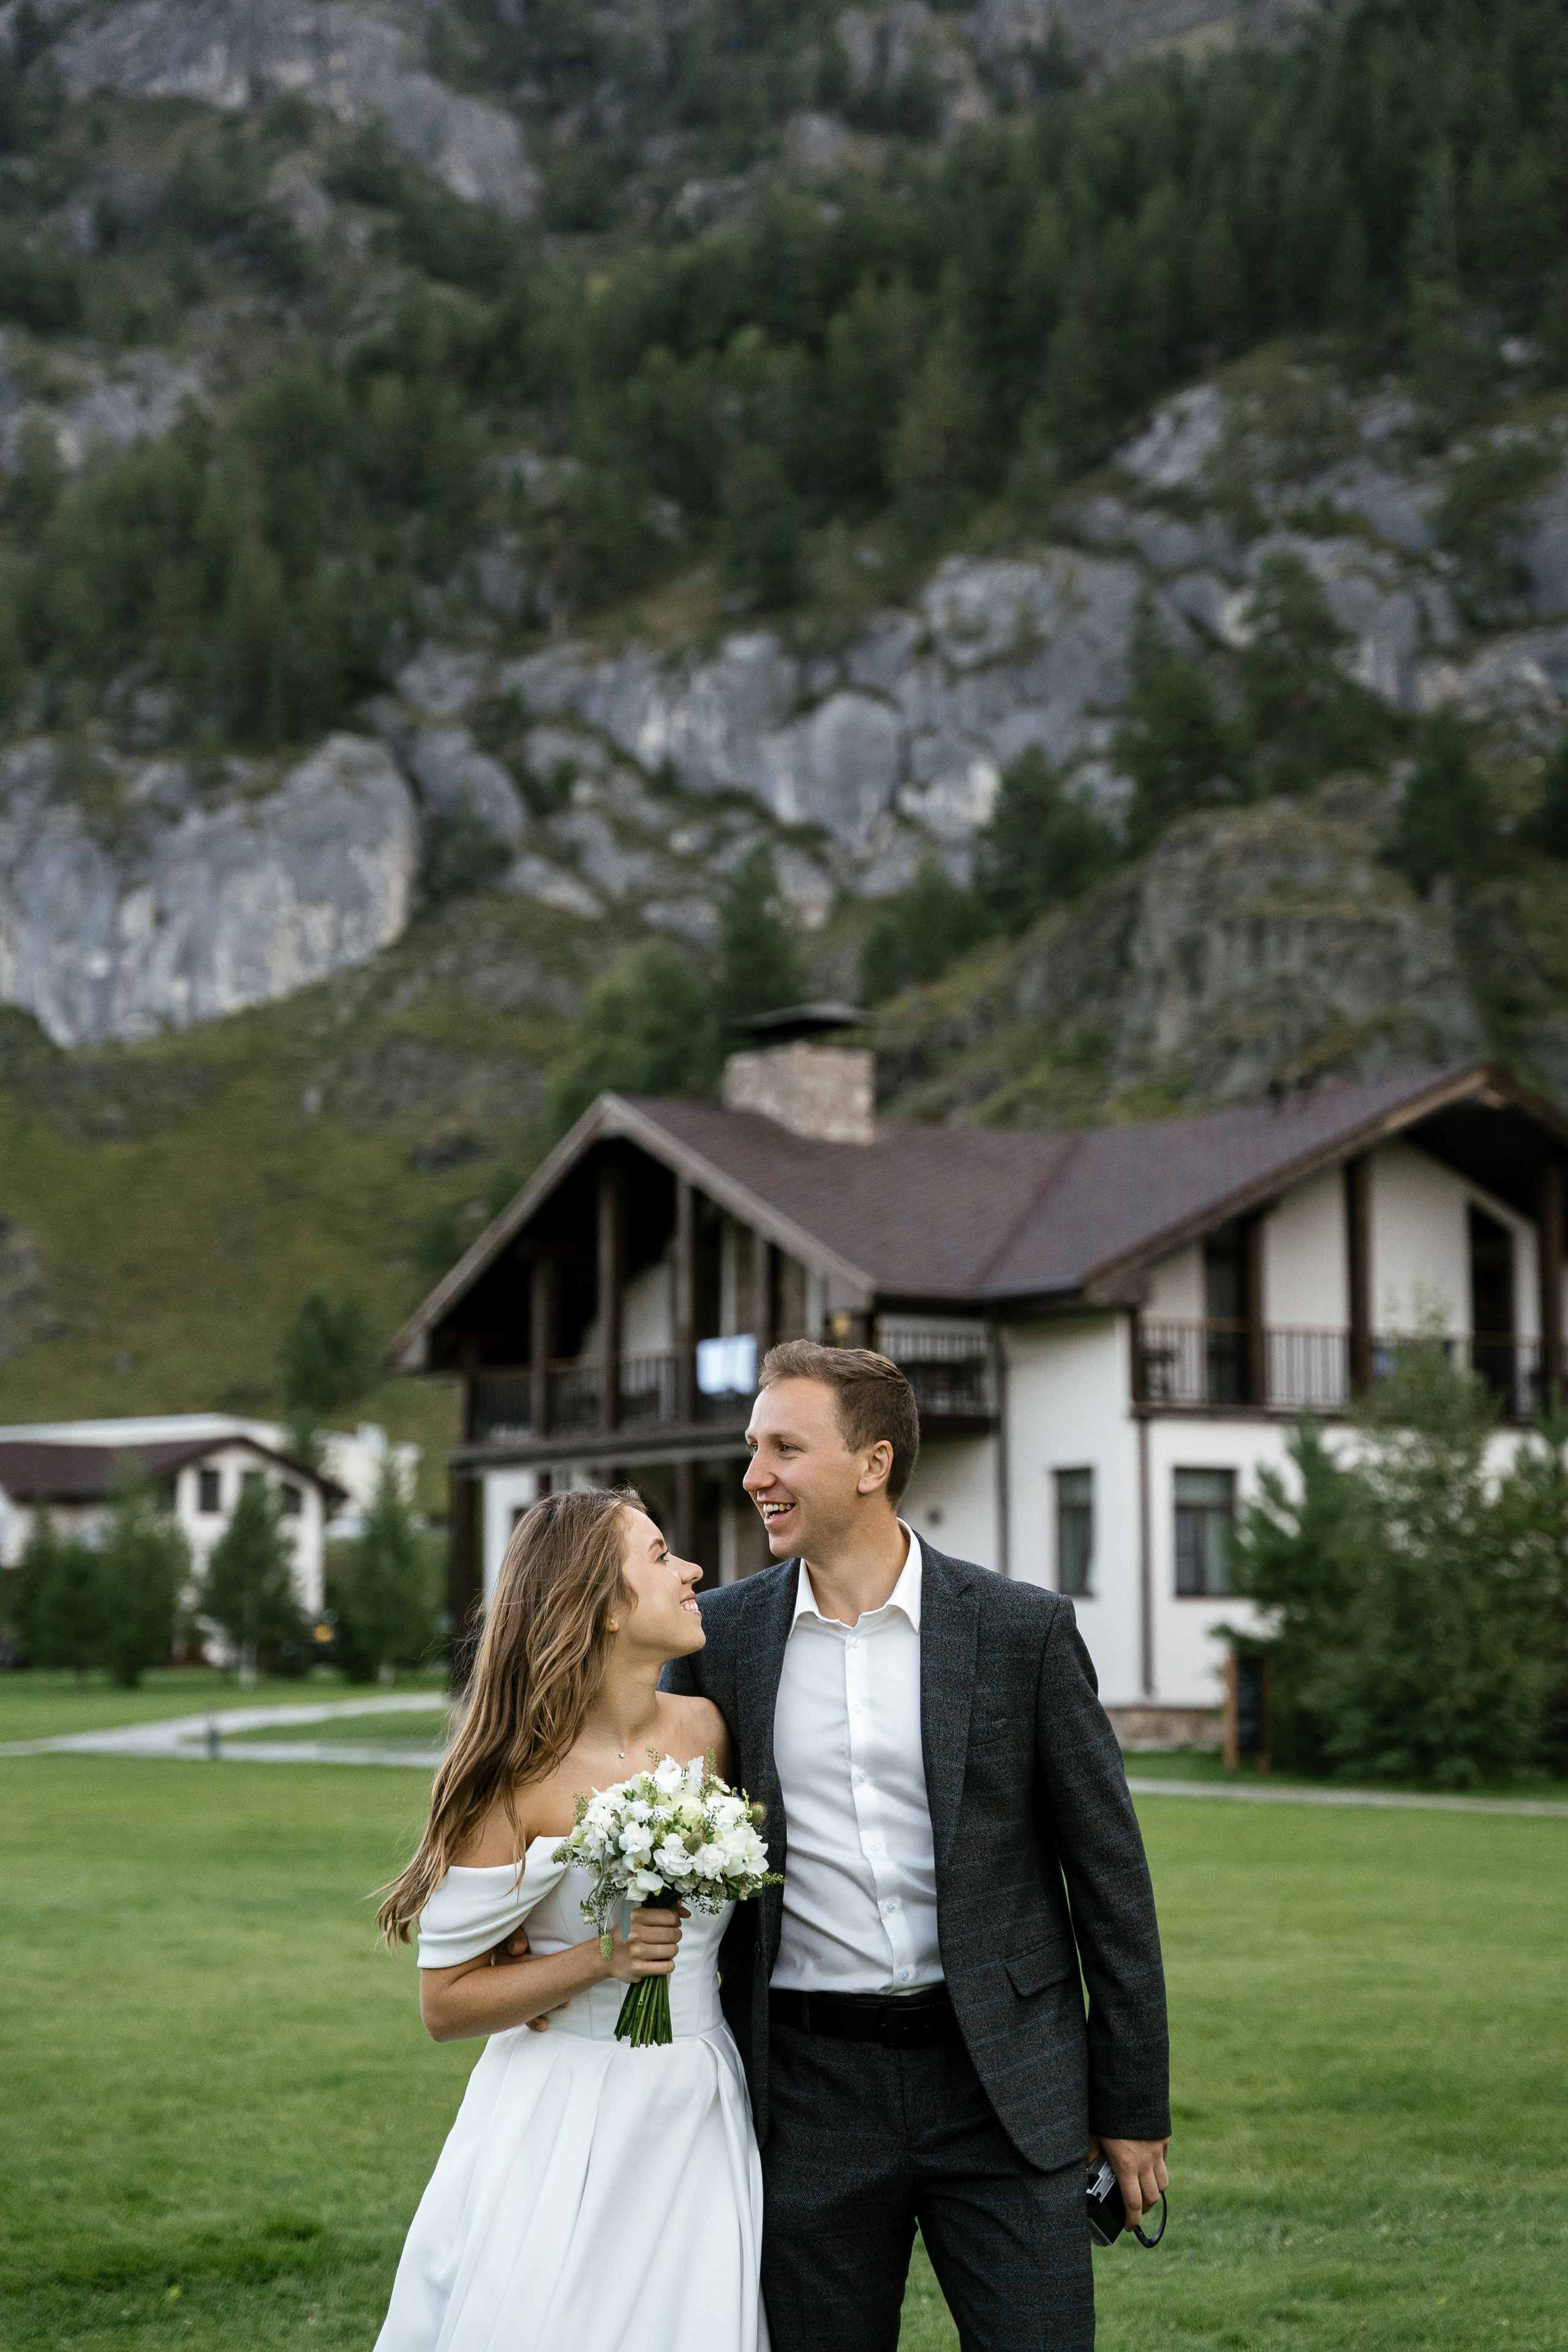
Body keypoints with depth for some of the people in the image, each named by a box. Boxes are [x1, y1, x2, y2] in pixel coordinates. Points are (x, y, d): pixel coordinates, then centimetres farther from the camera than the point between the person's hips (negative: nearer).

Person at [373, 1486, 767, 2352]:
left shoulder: (706, 1730, 1)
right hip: (562, 2130, -4)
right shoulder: (517, 1777, -13)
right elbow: (445, 2003, -9)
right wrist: (598, 1961, -19)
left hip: (697, 2121, 4)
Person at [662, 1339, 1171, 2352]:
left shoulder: (1024, 1629, -3)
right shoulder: (721, 1635, 3)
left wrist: (1134, 2103, 1)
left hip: (1001, 2082, -2)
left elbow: (1109, 1872, 1)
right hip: (809, 2092, 2)